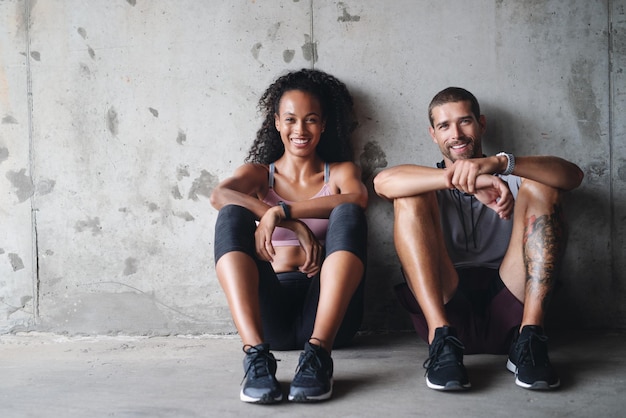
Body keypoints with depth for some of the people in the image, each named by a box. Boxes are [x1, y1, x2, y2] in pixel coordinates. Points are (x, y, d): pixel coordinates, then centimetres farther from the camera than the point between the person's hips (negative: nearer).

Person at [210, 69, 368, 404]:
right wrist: (296, 226, -20)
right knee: (232, 215, -19)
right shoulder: (258, 173, 17)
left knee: (348, 214, -21)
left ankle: (318, 353, -39)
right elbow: (219, 195, -9)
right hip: (269, 312, 1)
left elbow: (358, 198, -12)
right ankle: (256, 354, -39)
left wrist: (281, 212, -21)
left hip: (325, 309, 0)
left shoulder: (340, 172, 16)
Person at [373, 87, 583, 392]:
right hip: (447, 304, 0)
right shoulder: (429, 182, 18)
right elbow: (383, 182, -9)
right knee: (411, 196, -12)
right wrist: (462, 180, -24)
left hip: (507, 307, 1)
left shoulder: (511, 179, 20)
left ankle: (529, 337, -24)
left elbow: (573, 175, -5)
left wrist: (500, 163, -23)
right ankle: (441, 338, -29)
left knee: (540, 187, -9)